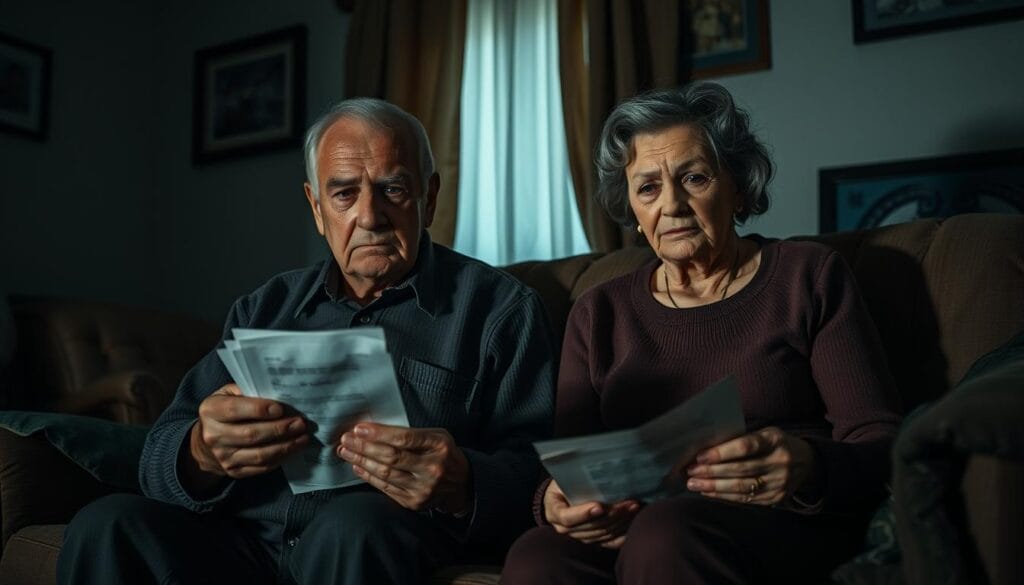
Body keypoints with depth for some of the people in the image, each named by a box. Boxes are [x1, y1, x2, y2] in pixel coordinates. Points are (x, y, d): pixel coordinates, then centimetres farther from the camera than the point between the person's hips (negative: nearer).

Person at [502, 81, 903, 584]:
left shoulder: (809, 278, 10)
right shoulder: (598, 313, 17)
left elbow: (882, 443, 2)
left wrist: (808, 470, -21)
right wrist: (554, 502, -13)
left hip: (786, 523, -2)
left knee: (665, 536, -36)